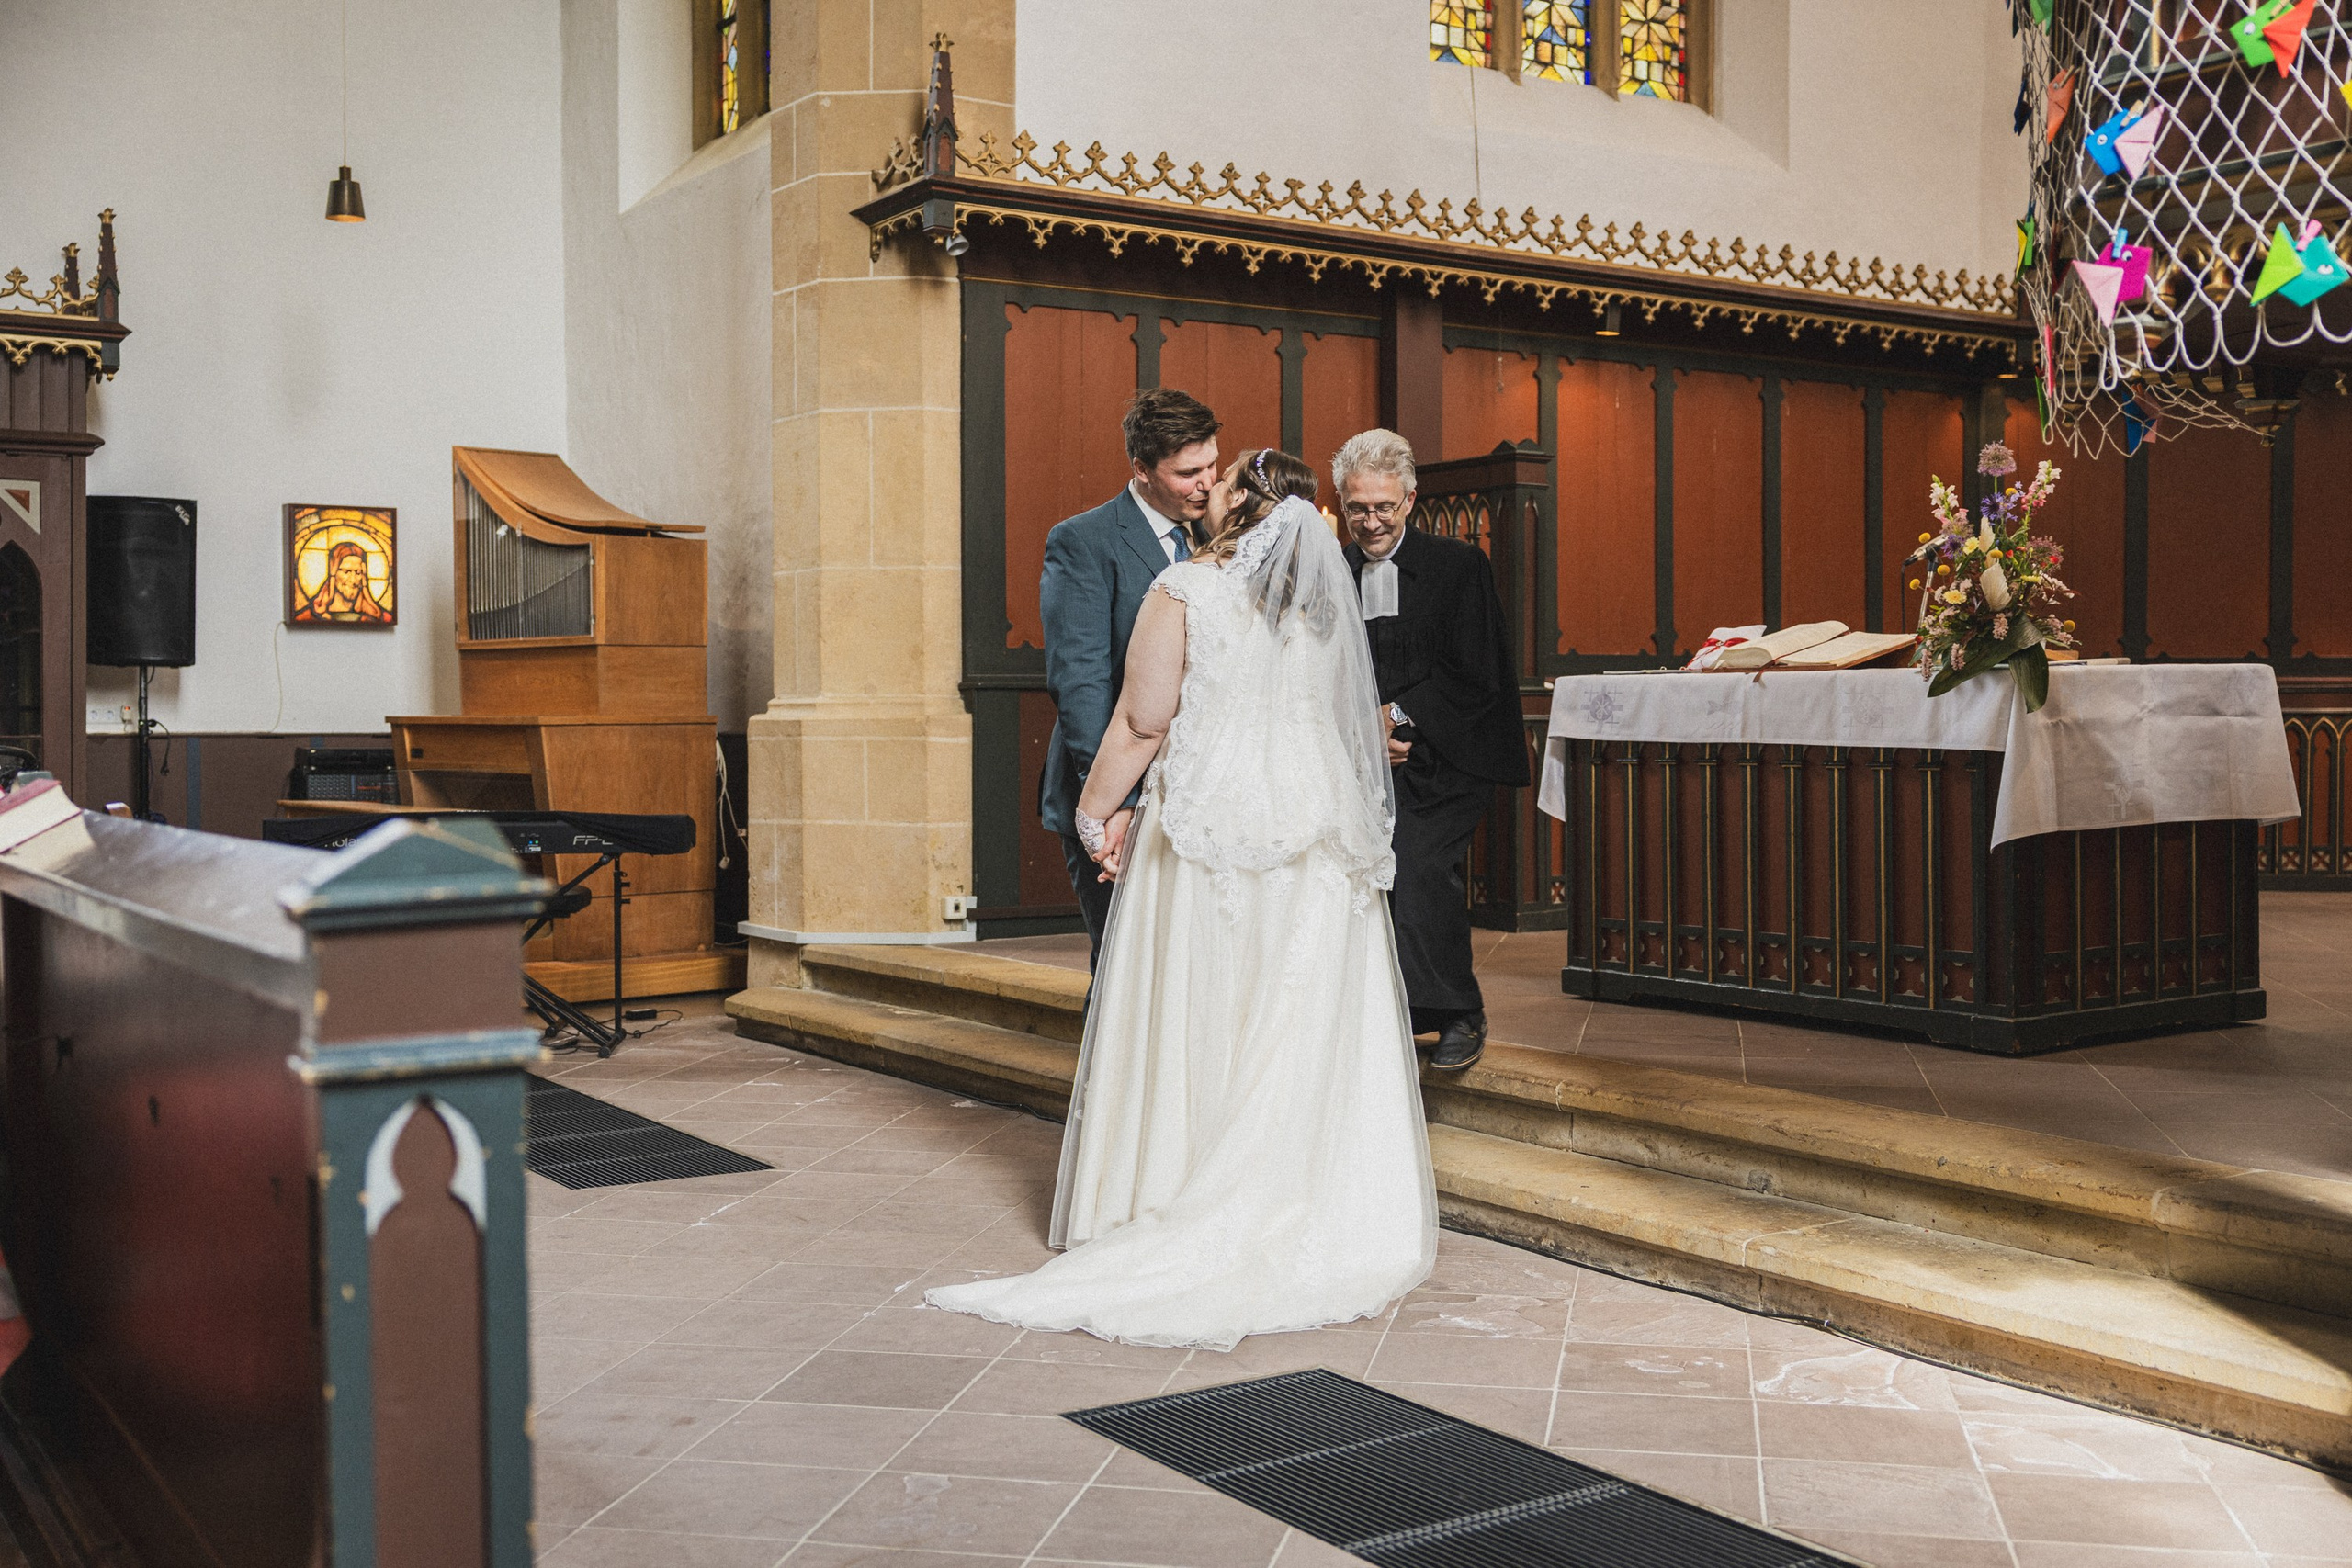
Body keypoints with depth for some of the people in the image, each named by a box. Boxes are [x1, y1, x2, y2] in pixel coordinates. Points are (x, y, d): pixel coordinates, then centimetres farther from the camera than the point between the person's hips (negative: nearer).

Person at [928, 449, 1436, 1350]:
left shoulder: (1185, 590, -8)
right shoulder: (1330, 599, 7)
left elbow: (1142, 723, -9)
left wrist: (1095, 812, 3)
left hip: (1208, 827, -4)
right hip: (1318, 834, 4)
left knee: (1197, 1030, 3)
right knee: (1307, 1031, 6)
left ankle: (1187, 1219, 8)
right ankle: (1318, 1231, 10)